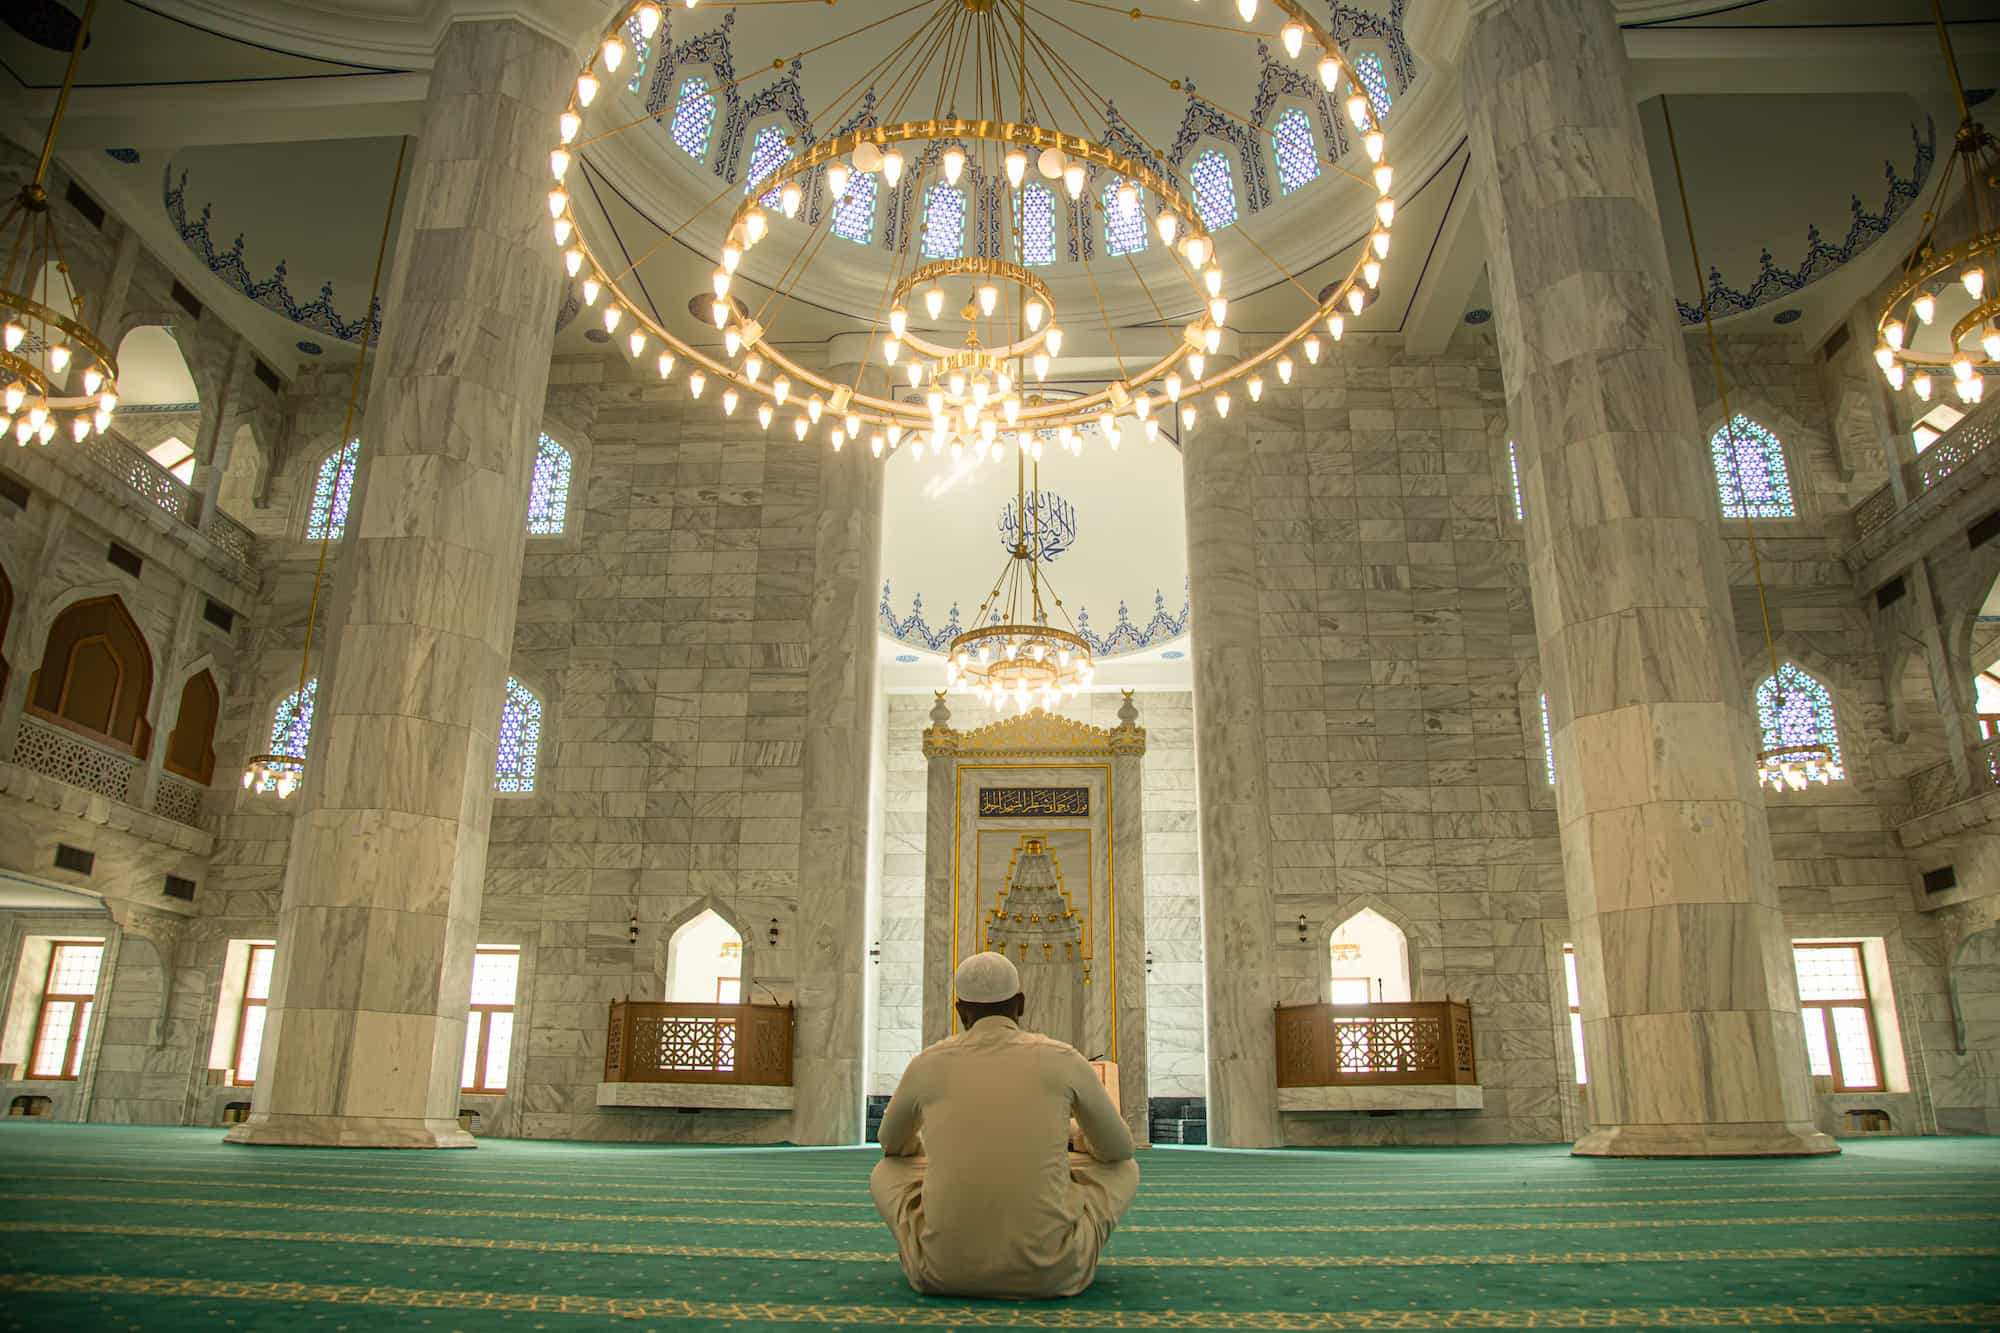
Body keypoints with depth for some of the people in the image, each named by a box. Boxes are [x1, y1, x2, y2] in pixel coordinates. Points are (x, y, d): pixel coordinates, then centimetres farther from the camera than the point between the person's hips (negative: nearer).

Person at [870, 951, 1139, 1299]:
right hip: (1049, 1270, -1)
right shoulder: (1064, 1059, 2)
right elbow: (1119, 1149, 19)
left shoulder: (925, 1066, 7)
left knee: (889, 1172, 31)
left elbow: (893, 1144, 29)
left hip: (946, 1268, 1)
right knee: (1123, 1170, 25)